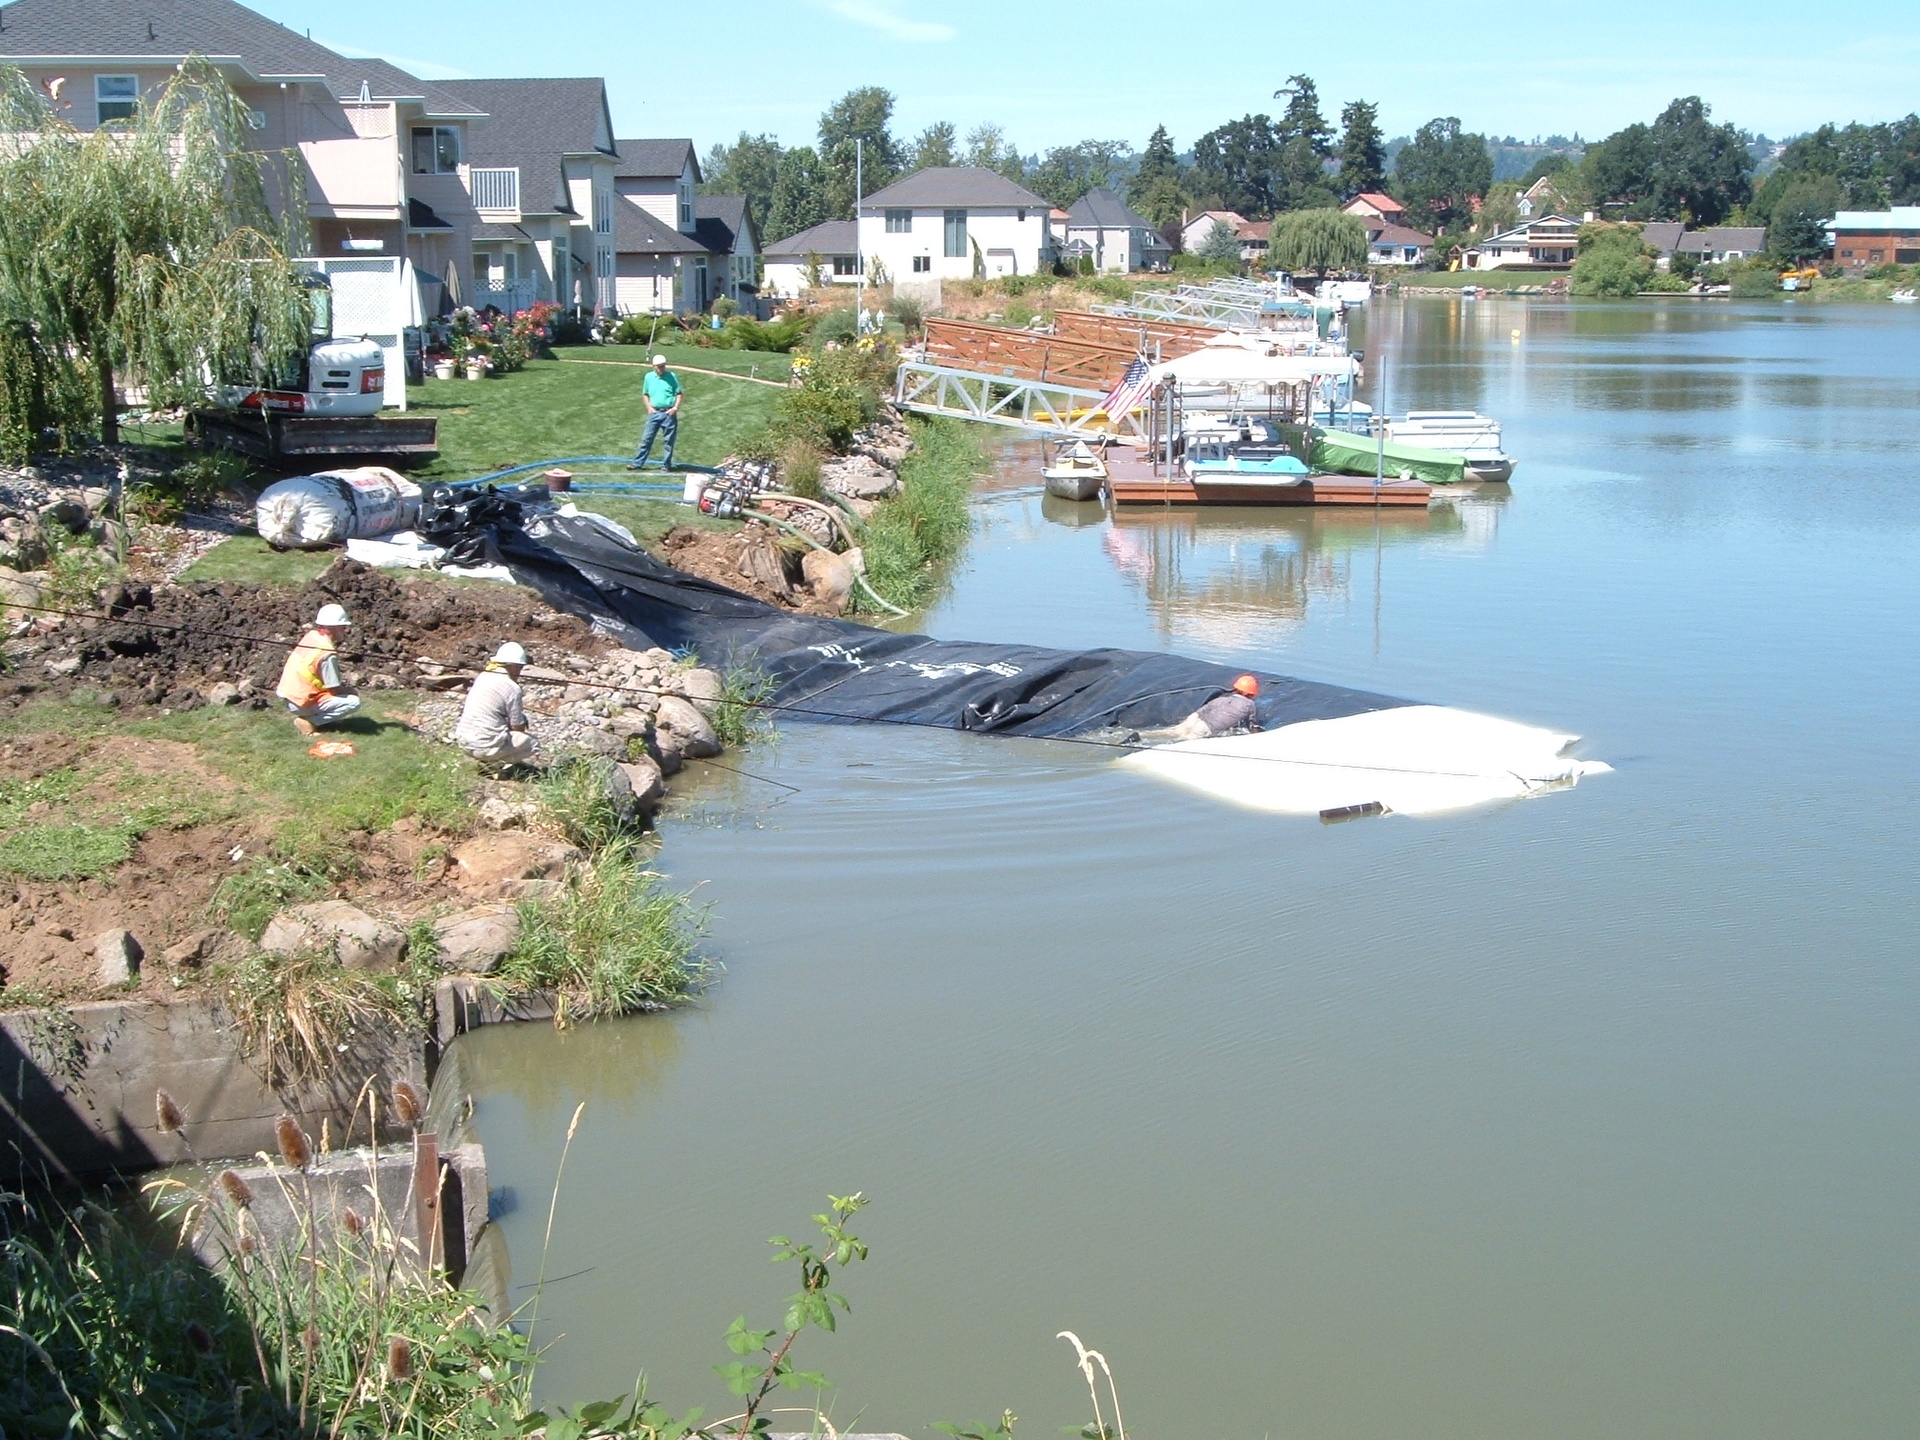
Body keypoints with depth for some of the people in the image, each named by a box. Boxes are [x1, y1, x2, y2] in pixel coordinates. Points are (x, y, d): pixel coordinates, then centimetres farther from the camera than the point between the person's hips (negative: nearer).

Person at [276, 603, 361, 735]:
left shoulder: (311, 635, 2)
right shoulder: (328, 654, -21)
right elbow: (335, 689, -16)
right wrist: (349, 690, 5)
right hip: (302, 703, -9)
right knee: (353, 702, -12)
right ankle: (309, 722, -9)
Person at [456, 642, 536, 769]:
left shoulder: (482, 677, 10)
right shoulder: (512, 688, -12)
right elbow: (518, 727, -5)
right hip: (486, 748, -8)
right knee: (531, 743, 10)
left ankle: (488, 761, 10)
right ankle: (496, 764, -5)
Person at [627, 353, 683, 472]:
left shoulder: (672, 376, 0)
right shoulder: (648, 377, 6)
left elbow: (678, 393, 2)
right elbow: (645, 394, 15)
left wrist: (676, 407, -10)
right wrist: (649, 407, 1)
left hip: (669, 413, -1)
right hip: (654, 412, 1)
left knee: (669, 440, 3)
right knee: (646, 439, 1)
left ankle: (665, 465, 12)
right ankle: (638, 463, 3)